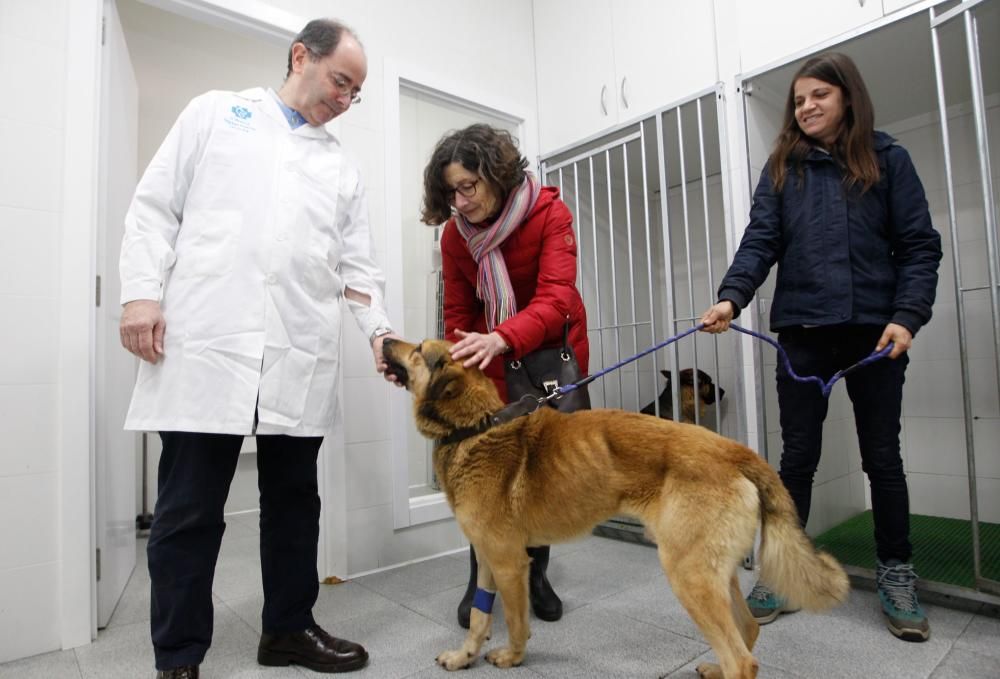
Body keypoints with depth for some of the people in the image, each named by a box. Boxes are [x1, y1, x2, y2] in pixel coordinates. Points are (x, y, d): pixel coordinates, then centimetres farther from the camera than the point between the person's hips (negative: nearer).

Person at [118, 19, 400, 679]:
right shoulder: (216, 112, 15)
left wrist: (379, 329, -1)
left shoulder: (343, 168, 20)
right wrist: (142, 293, -4)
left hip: (301, 357, 3)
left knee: (294, 500, 10)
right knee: (190, 507, 2)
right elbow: (155, 206, 8)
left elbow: (358, 264, 14)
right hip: (205, 342, -2)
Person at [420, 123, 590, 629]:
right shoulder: (455, 234, -9)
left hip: (553, 351, -1)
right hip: (491, 359, 2)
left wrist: (501, 339, -49)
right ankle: (480, 580, 16)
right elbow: (458, 315, -4)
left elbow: (555, 299, -32)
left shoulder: (550, 213, -20)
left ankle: (535, 574, 24)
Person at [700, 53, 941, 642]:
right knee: (798, 454, 5)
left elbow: (919, 246, 1)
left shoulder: (888, 159, 7)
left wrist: (907, 316, -13)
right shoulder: (783, 168, 10)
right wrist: (732, 297, -21)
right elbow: (760, 242, -3)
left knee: (883, 455, 9)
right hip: (802, 332, 1)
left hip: (875, 331, 0)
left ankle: (897, 575, 25)